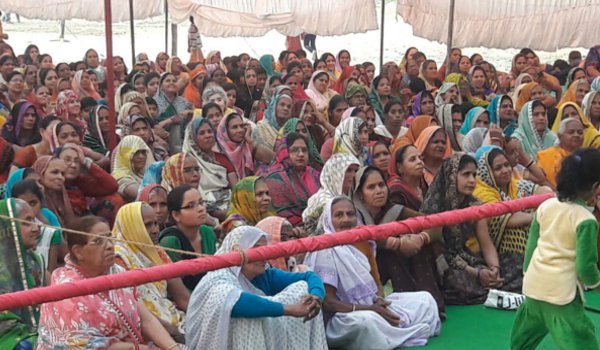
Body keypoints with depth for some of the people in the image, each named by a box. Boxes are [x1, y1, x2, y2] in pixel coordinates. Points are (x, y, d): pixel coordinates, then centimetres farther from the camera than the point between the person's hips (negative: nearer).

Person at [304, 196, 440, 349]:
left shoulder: (362, 244, 7)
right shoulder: (325, 250, -14)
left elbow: (378, 284, 12)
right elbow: (328, 301, -19)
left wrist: (379, 302, -12)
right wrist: (369, 309, -24)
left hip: (374, 308, 8)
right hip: (343, 319, -8)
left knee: (424, 298, 5)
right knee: (364, 320, -41)